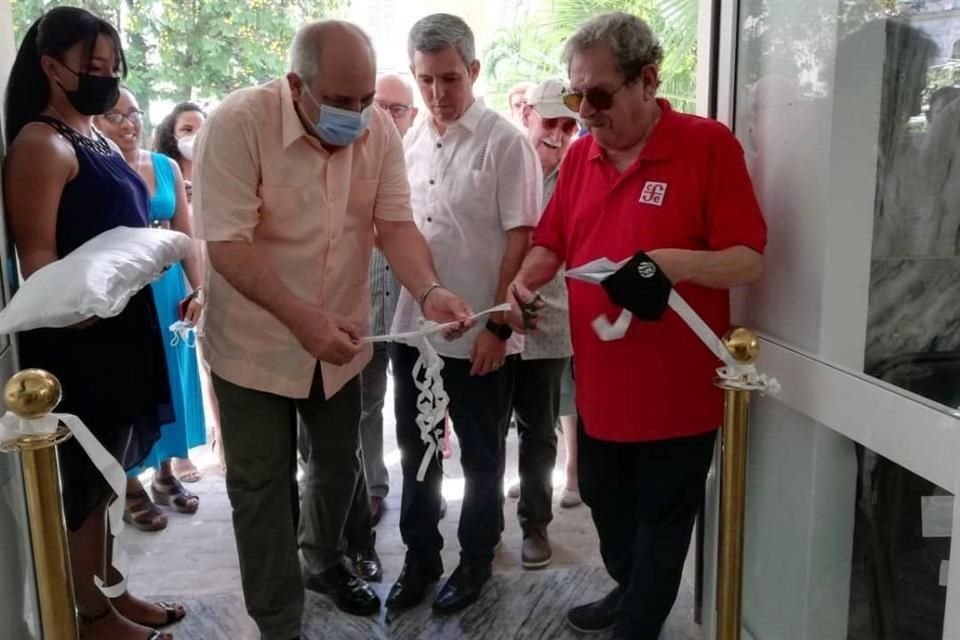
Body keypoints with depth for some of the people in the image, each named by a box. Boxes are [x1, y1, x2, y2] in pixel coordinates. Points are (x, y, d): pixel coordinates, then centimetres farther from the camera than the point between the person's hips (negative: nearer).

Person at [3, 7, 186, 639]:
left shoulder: (99, 137, 14)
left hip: (122, 328, 9)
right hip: (79, 336, -9)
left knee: (102, 473, 18)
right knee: (81, 477, 4)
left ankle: (111, 588, 33)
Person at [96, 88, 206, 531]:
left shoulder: (166, 167, 5)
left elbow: (186, 235, 6)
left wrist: (199, 289, 0)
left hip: (168, 289, 5)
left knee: (170, 381, 14)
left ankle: (165, 474, 32)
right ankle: (132, 488, 22)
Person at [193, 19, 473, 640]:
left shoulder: (380, 130, -8)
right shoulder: (238, 124, -21)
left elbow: (395, 223, -10)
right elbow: (228, 243, -26)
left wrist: (431, 292, -29)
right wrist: (300, 317, -36)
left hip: (339, 339, 5)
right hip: (257, 343, -4)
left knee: (338, 465, 21)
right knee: (263, 487, 7)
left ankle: (325, 562, 49)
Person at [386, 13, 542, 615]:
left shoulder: (506, 143, -10)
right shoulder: (411, 142, 8)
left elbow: (521, 241, -13)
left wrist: (498, 326, -16)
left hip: (480, 336, -5)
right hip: (413, 327, 6)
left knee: (481, 458, 12)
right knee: (416, 451, 17)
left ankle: (476, 561, 32)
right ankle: (420, 557, 35)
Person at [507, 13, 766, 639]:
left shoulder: (709, 144, -13)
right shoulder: (579, 154, 4)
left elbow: (750, 260, -16)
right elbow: (552, 243, 13)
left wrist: (666, 263, -31)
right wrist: (524, 282, -7)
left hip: (677, 386, -6)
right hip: (599, 380, 6)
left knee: (661, 517, 13)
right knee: (605, 501, 23)